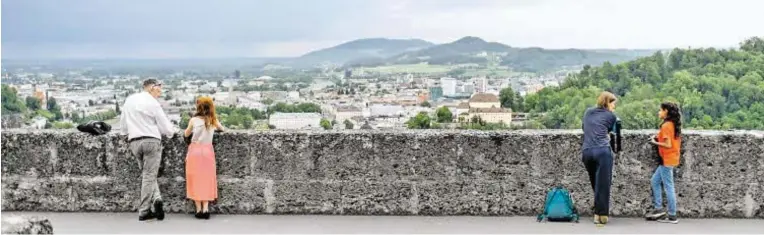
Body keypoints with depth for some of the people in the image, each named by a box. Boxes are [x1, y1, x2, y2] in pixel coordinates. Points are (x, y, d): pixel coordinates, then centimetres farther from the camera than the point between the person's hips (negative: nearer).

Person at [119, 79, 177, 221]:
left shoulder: (129, 100, 12)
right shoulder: (153, 103, -6)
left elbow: (123, 128, 17)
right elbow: (167, 129, -4)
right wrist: (173, 130, 16)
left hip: (134, 142, 5)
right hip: (151, 141, -5)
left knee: (146, 174, 16)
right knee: (149, 176, -2)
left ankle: (156, 198, -1)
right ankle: (144, 212, -4)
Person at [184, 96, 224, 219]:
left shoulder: (194, 120, -4)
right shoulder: (213, 120, 1)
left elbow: (186, 134, 10)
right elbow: (222, 129, 20)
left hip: (194, 151, -1)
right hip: (207, 151, 1)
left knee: (195, 180, 5)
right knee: (206, 180, 6)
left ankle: (199, 209, 1)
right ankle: (205, 208, -4)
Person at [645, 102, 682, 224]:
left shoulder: (666, 125, -17)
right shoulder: (673, 124, 10)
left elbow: (668, 145, -22)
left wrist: (655, 142, -9)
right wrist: (659, 138, 12)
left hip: (667, 160, -10)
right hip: (671, 158, 10)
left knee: (668, 187, -3)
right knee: (655, 181, 17)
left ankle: (672, 216, 3)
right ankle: (659, 208, 17)